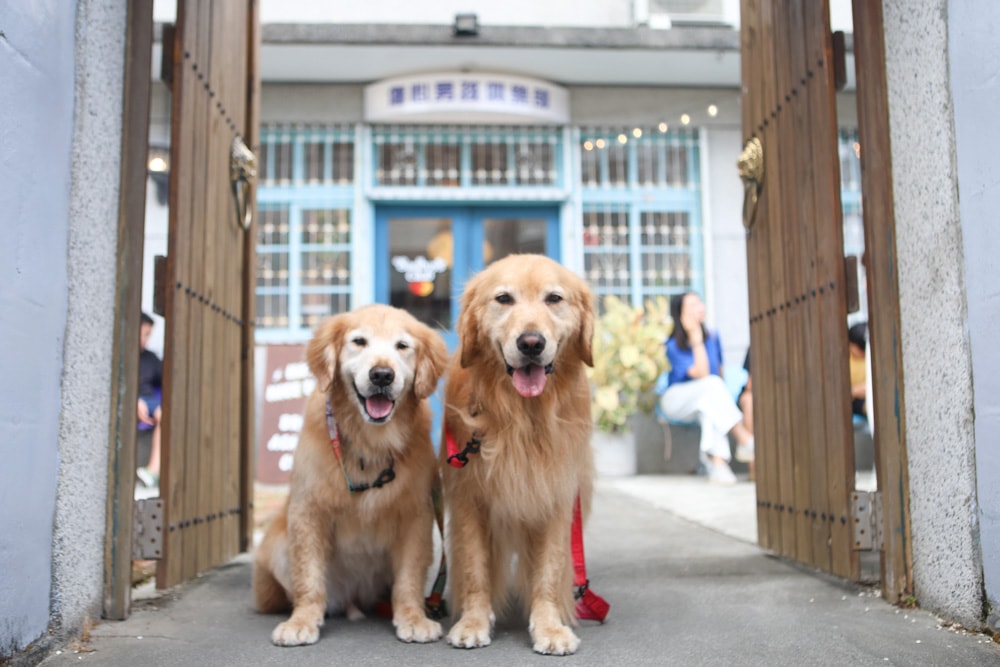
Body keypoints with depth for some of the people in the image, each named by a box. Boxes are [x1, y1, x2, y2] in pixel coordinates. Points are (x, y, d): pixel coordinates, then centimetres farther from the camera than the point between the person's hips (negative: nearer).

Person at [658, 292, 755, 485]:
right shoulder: (673, 346, -16)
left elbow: (720, 373, 14)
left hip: (708, 398, 4)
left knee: (709, 408, -34)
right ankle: (745, 441, -42)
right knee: (712, 384, -34)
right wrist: (696, 339, -28)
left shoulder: (713, 337, 2)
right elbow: (701, 375, -27)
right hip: (676, 401, -4)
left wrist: (721, 394, -5)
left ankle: (717, 461, -45)